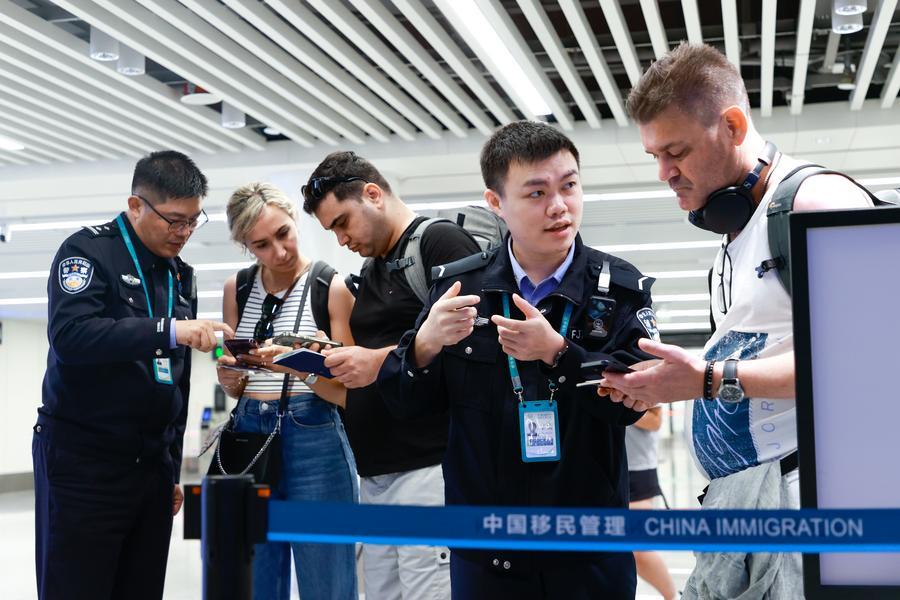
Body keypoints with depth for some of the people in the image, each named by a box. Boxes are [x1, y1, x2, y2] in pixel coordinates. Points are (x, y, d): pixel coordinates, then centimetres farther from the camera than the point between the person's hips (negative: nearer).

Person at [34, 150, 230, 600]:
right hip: (82, 462, -6)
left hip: (152, 465, 6)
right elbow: (69, 334, -24)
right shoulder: (88, 251, -5)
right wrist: (168, 330, -31)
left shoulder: (180, 276, 14)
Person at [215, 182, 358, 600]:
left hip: (314, 441, -4)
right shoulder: (236, 289, 7)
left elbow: (346, 392, -6)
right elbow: (235, 389, 15)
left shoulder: (331, 288, -7)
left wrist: (307, 371, -24)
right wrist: (229, 377, -7)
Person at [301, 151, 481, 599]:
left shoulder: (443, 243, -4)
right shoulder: (370, 271, 21)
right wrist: (330, 364, 8)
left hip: (429, 467, -8)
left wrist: (383, 361, -19)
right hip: (375, 474, 9)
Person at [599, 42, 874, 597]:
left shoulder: (816, 200, -11)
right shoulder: (736, 228, 17)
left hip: (803, 487, -8)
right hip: (737, 498, 8)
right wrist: (669, 380, 6)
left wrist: (710, 379, -20)